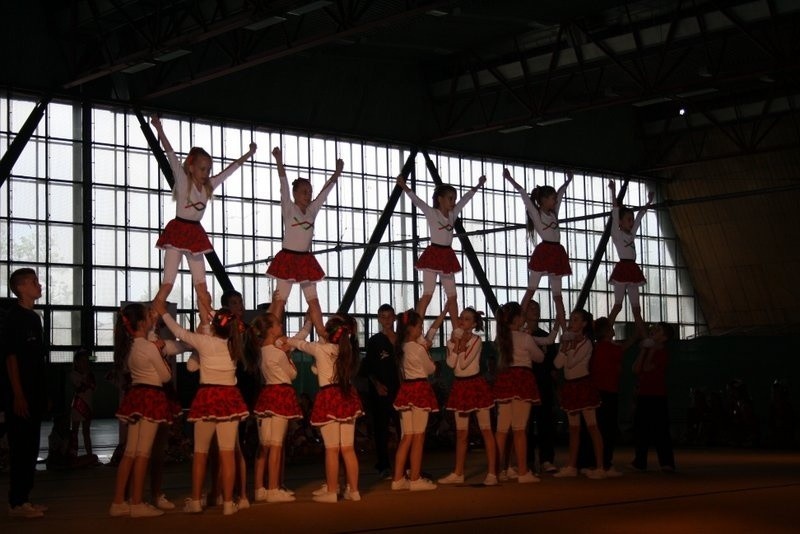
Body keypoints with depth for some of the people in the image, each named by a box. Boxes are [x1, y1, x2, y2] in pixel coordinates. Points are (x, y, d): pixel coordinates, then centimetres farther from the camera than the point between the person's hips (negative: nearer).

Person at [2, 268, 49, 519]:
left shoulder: (34, 317, 15)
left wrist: (43, 394, 17)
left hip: (34, 394, 9)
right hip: (21, 396, -9)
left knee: (31, 448, 11)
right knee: (20, 448, -6)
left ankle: (24, 498, 17)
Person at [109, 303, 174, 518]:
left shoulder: (129, 346, 9)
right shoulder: (150, 347, -14)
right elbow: (166, 376, -6)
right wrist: (161, 351, 3)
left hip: (135, 395, 8)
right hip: (151, 397, -8)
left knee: (130, 453, 10)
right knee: (142, 453, -4)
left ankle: (118, 502, 11)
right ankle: (137, 504, 0)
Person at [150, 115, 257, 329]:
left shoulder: (209, 185, 9)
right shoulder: (182, 180, -7)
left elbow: (231, 168, 19)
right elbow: (171, 154, -18)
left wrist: (249, 153, 25)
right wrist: (159, 129, -27)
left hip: (196, 234, 6)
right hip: (178, 232, -6)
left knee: (202, 287, 4)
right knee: (167, 285, -10)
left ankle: (206, 329, 6)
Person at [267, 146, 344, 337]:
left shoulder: (312, 210, 10)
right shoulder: (289, 209, -4)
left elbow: (325, 191, 13)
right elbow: (284, 186, -15)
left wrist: (337, 173, 10)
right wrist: (279, 162, -25)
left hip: (306, 260, 5)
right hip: (288, 257, -5)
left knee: (313, 300, 5)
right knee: (280, 299, -5)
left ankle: (323, 335, 5)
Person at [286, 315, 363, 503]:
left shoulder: (320, 348, -6)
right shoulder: (347, 349, 6)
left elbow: (302, 344, 13)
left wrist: (288, 340, 31)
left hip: (329, 398, -5)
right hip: (347, 397, 5)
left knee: (332, 449, -2)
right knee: (348, 448, 8)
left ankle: (331, 492, 3)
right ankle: (353, 490, 12)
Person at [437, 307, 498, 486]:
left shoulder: (476, 340, -7)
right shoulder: (453, 339, 9)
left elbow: (464, 363, -16)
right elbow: (451, 363, -6)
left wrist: (462, 344, -13)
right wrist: (456, 343, -12)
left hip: (476, 384, -6)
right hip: (460, 386, 6)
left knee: (486, 430, -5)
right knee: (461, 433, 10)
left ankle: (492, 473, -5)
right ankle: (458, 473, 16)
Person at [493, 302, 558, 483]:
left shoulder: (501, 337, 11)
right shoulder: (526, 338, -7)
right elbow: (540, 357, 7)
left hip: (504, 379, 6)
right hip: (522, 379, -6)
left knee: (502, 428, 7)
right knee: (519, 429, -6)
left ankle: (500, 470, 10)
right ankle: (523, 472, -3)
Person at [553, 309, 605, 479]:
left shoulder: (586, 343, -8)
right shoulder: (567, 340, 12)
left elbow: (571, 363, -17)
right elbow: (558, 364, 1)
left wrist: (569, 347, -10)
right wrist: (564, 348, -11)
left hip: (583, 385, -7)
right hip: (570, 385, 7)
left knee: (592, 426, -9)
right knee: (574, 428, 10)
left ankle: (599, 467, -10)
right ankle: (571, 467, 13)